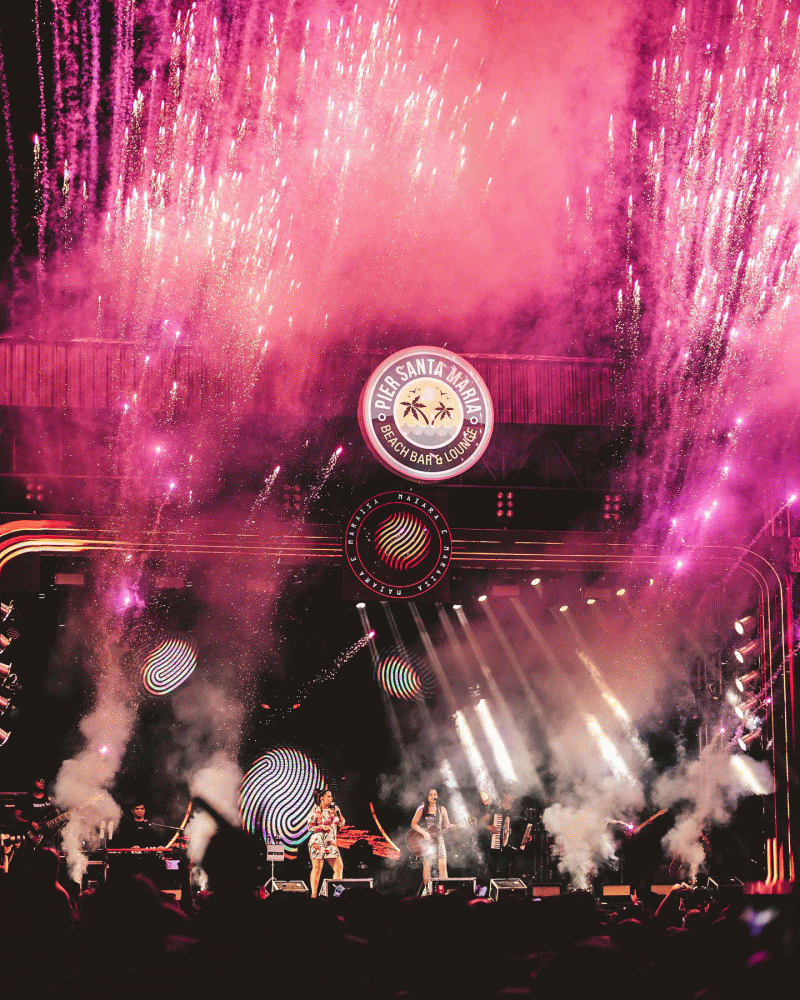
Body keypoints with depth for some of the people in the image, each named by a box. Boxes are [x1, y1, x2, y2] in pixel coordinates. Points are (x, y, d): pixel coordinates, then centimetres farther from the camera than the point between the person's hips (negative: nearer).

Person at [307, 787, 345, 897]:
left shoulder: (334, 809, 13)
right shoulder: (316, 811, -1)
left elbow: (342, 823, 11)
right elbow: (310, 827, -1)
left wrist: (337, 811, -1)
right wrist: (321, 827, -17)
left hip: (331, 843, 5)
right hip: (318, 842, -5)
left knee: (339, 867, -1)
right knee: (317, 868, -6)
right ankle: (314, 894, -2)